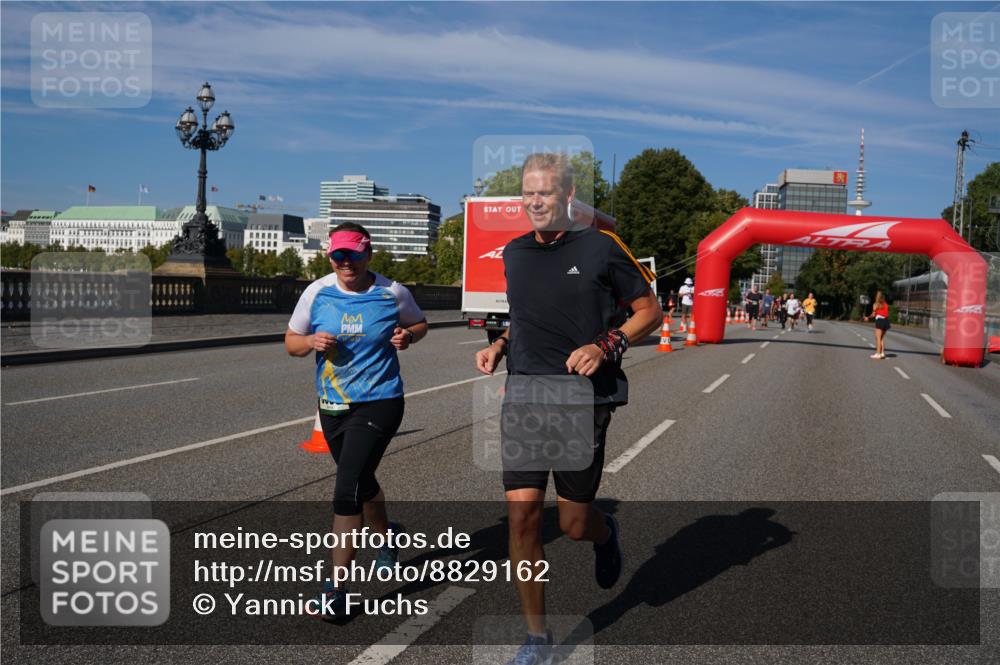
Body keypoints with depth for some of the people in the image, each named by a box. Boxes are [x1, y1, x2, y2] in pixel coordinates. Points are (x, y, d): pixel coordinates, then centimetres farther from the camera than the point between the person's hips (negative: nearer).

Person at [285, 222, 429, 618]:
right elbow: (291, 341, 8)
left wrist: (407, 336, -10)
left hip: (379, 403, -5)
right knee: (361, 483, 21)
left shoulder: (392, 293, -5)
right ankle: (385, 537, 51)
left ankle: (337, 589, -6)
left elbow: (420, 324, 13)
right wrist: (312, 341, -14)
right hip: (332, 406, 5)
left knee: (348, 490, -14)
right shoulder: (317, 292, 0)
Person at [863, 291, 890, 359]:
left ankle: (878, 354, -10)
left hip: (879, 320, -6)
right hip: (885, 321, 6)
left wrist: (868, 317, 9)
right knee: (882, 338, 13)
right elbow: (887, 314, 10)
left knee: (878, 338, -5)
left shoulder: (876, 304, -1)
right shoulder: (886, 305, 14)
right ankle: (882, 353, 11)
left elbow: (873, 314, -5)